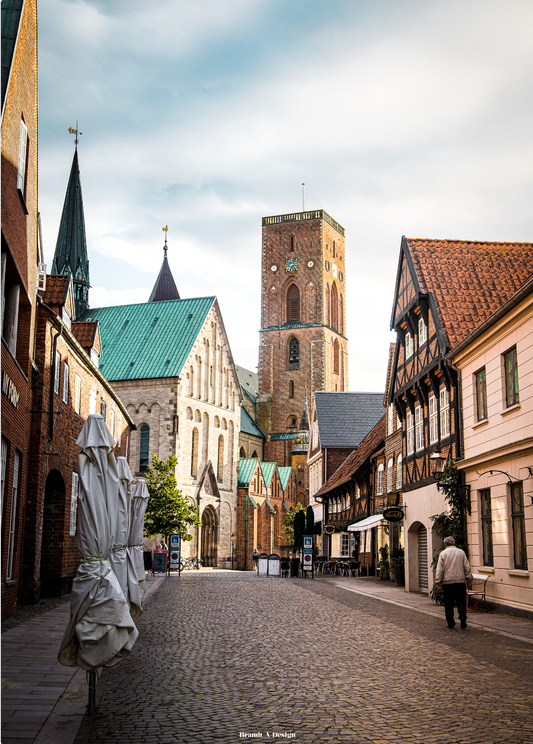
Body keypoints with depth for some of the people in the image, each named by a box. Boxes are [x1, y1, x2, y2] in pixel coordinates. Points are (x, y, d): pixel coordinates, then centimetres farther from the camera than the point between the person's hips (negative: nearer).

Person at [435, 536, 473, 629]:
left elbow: (439, 569, -2)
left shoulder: (443, 553, 1)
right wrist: (469, 578, 13)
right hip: (460, 581, 1)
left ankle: (450, 622, 5)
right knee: (461, 601, 7)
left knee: (448, 602, 5)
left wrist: (438, 582, 1)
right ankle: (462, 619, -6)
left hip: (447, 581, -1)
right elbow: (467, 567, 5)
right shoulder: (461, 552, 5)